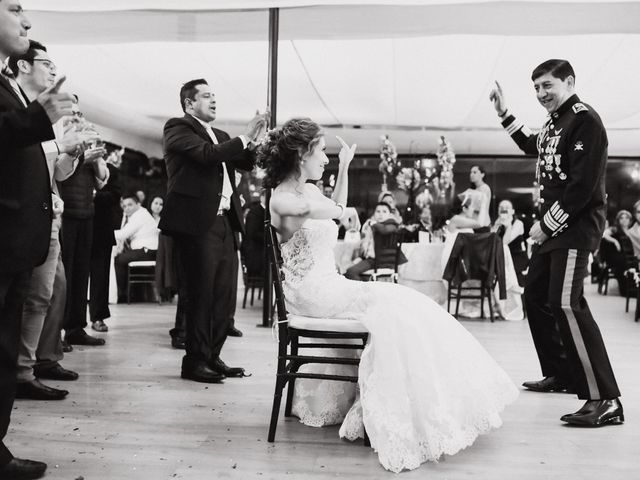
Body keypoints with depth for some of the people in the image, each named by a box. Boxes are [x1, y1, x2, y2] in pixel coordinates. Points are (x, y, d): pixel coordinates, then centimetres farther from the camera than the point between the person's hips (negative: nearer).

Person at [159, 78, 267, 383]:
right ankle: (195, 361, 4)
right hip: (198, 222, -7)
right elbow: (206, 155, -16)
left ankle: (212, 357, 16)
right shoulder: (178, 128, 0)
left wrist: (254, 141, 2)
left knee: (222, 294, 7)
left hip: (224, 222, 8)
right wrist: (244, 138, -10)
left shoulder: (220, 137, 23)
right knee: (201, 294, -5)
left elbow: (246, 164, 19)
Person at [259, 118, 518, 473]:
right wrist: (342, 211, -16)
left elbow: (334, 210, 33)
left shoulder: (310, 190, 14)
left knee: (401, 305, -4)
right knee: (389, 309, -20)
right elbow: (308, 209, -35)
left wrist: (344, 168, 25)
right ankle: (398, 421, -12)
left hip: (329, 284, 9)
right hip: (309, 293, -9)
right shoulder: (282, 198, -12)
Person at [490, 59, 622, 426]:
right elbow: (534, 147, 37)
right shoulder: (556, 123, 14)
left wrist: (547, 224, -15)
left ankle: (606, 401, -17)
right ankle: (561, 374, 30)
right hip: (554, 226, 10)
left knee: (565, 305, -20)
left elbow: (583, 185, -21)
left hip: (577, 226, -10)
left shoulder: (585, 119, -13)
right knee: (536, 297, 16)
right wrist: (505, 114, 29)